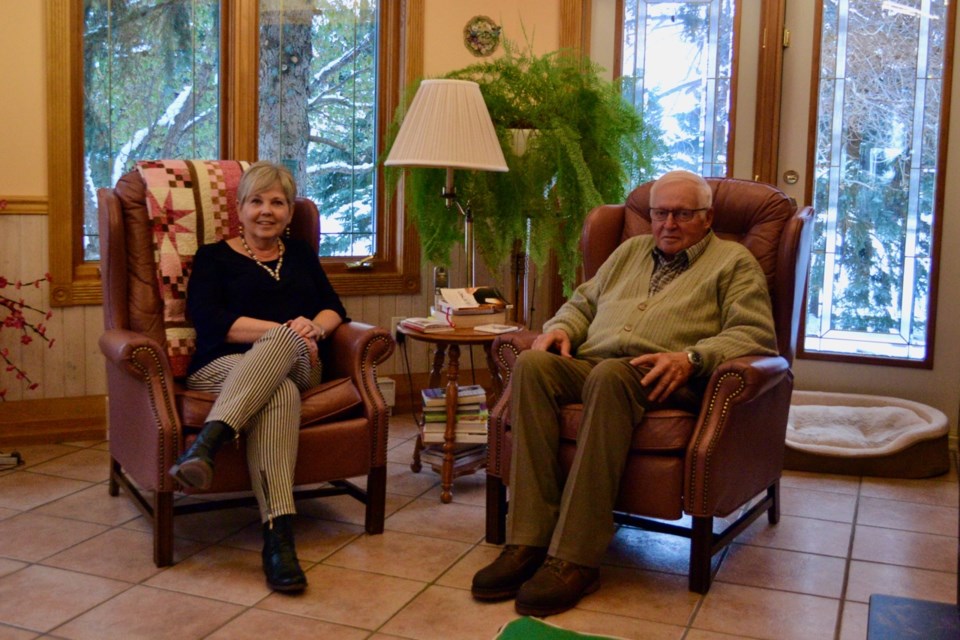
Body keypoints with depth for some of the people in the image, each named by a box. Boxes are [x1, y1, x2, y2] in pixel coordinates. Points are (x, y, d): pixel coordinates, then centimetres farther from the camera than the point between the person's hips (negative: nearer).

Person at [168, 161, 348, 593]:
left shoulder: (300, 254, 27)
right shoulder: (214, 257, 14)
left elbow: (334, 309, 15)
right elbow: (209, 321, -4)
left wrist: (312, 327, -10)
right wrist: (284, 329, -14)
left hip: (296, 366, 3)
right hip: (221, 368, -2)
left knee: (283, 342, -37)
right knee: (280, 392, -39)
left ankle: (206, 444, -52)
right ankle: (278, 536, -51)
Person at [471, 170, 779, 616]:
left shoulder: (733, 261, 15)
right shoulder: (630, 251, 32)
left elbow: (756, 334, 1)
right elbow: (583, 301, 34)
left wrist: (691, 357, -16)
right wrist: (562, 326, 9)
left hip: (659, 380, -5)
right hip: (588, 365, 5)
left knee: (610, 375, -39)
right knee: (531, 364, -28)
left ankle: (575, 558, -39)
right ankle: (528, 541, -32)